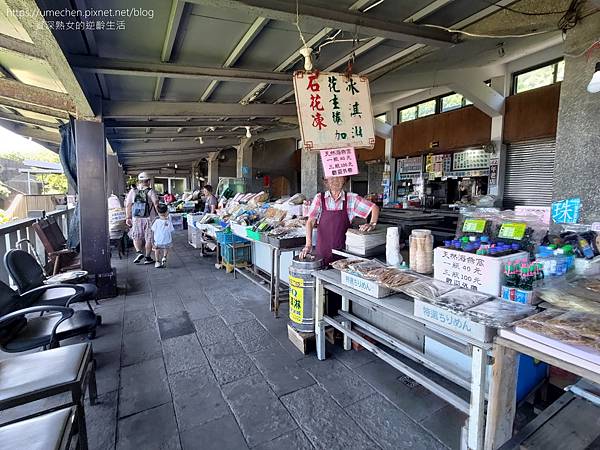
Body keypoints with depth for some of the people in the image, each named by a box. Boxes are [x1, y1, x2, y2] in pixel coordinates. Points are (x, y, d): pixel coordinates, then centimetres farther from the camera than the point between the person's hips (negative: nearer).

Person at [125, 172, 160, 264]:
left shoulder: (132, 191, 1)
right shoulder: (151, 191, -9)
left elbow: (128, 205, 2)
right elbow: (156, 205, -14)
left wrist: (128, 217, 9)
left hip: (136, 219, 2)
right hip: (149, 219, -2)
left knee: (136, 236, 18)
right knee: (149, 238, 7)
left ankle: (139, 252, -1)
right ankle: (147, 257, 12)